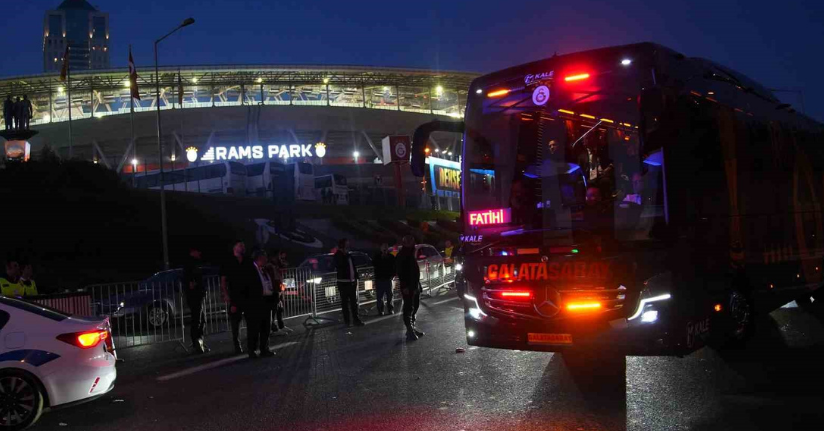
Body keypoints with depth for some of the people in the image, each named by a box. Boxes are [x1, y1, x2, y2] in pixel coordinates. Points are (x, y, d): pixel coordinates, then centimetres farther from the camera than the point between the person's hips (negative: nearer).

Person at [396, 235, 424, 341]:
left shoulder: (411, 254, 15)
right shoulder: (402, 255, -11)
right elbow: (400, 272, -17)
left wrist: (418, 284, 16)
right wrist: (404, 286, -22)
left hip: (415, 285, 9)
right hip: (408, 287, -9)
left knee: (415, 306, 14)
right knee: (409, 308, -7)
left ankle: (412, 328, 22)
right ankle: (410, 330, -6)